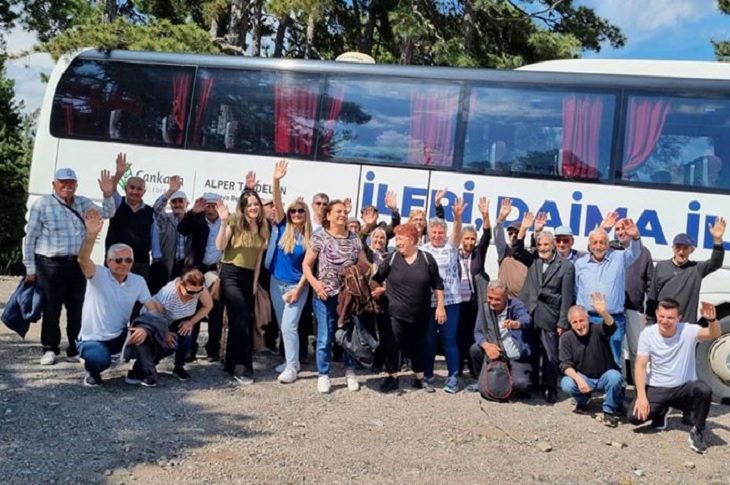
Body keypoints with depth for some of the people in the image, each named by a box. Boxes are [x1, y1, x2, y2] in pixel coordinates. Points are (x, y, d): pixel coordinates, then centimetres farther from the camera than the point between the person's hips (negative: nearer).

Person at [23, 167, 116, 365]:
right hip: (51, 265, -4)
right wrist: (30, 268, -4)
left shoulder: (83, 203, 12)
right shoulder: (42, 204, -2)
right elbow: (30, 237, -1)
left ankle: (75, 349, 17)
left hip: (78, 264, 4)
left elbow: (107, 214, 13)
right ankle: (50, 349, 15)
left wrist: (108, 195, -6)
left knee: (76, 308, 8)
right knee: (52, 309, 1)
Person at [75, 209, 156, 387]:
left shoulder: (138, 281, 0)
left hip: (120, 337, 4)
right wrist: (91, 234, -51)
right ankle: (92, 372, 4)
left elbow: (152, 307, -6)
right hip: (92, 339, -4)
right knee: (100, 360, -36)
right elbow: (83, 259, -32)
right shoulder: (98, 275, -12)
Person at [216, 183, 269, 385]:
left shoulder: (262, 228, 9)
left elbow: (259, 257, 13)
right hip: (231, 274, -5)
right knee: (241, 321, -10)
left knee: (239, 322, 10)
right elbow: (220, 246, -14)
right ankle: (241, 368, -2)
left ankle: (232, 364, 23)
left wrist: (255, 281, 10)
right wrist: (224, 222, -25)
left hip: (249, 276, 5)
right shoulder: (235, 221, -6)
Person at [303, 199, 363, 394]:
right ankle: (323, 375, 13)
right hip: (325, 296, -3)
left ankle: (350, 372, 24)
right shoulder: (319, 237, -4)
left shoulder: (355, 239, 6)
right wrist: (314, 283, -17)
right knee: (325, 337, 0)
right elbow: (306, 265, -1)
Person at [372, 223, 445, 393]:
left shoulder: (427, 259, 0)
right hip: (395, 314, 0)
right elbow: (375, 279, 5)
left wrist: (440, 307, 1)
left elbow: (437, 285, 4)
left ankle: (419, 378, 28)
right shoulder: (392, 259, 0)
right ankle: (392, 378, 11)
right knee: (390, 346, -5)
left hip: (420, 315, 1)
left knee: (418, 347, 12)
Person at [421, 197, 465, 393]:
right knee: (428, 340, 6)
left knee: (449, 339, 1)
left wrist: (457, 218, -33)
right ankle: (428, 376, 17)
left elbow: (457, 234, -15)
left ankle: (452, 377, 9)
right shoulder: (423, 250, 8)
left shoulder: (451, 246, 5)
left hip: (450, 301, -1)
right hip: (428, 302, 1)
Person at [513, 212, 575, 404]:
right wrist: (523, 229, -11)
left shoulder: (566, 266, -3)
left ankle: (550, 390, 14)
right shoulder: (533, 260, 9)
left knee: (551, 357, 1)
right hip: (529, 315, 3)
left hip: (550, 319, -3)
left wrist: (562, 323, -7)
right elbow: (516, 251, 0)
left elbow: (566, 297, -5)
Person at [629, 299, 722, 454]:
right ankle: (660, 412, 17)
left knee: (705, 390, -34)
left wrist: (712, 320, -54)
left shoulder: (688, 331, -13)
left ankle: (697, 432, -6)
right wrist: (641, 396, -20)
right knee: (635, 416, -21)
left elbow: (715, 334, -30)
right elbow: (641, 366, -10)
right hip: (656, 388, 1)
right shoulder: (647, 334, -11)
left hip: (685, 387, -1)